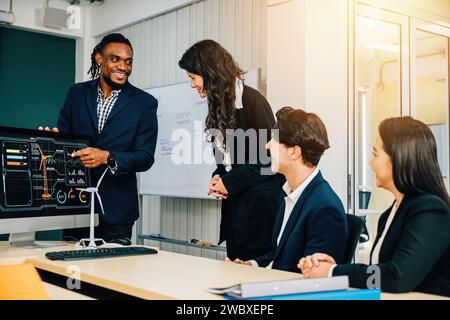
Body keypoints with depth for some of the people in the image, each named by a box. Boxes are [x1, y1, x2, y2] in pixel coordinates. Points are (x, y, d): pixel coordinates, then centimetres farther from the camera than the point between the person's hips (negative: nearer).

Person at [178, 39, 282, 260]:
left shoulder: (251, 100, -12)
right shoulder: (219, 105, 14)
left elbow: (269, 156, -14)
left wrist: (230, 182, -12)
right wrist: (217, 179, 1)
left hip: (259, 203, -8)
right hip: (234, 203, 8)